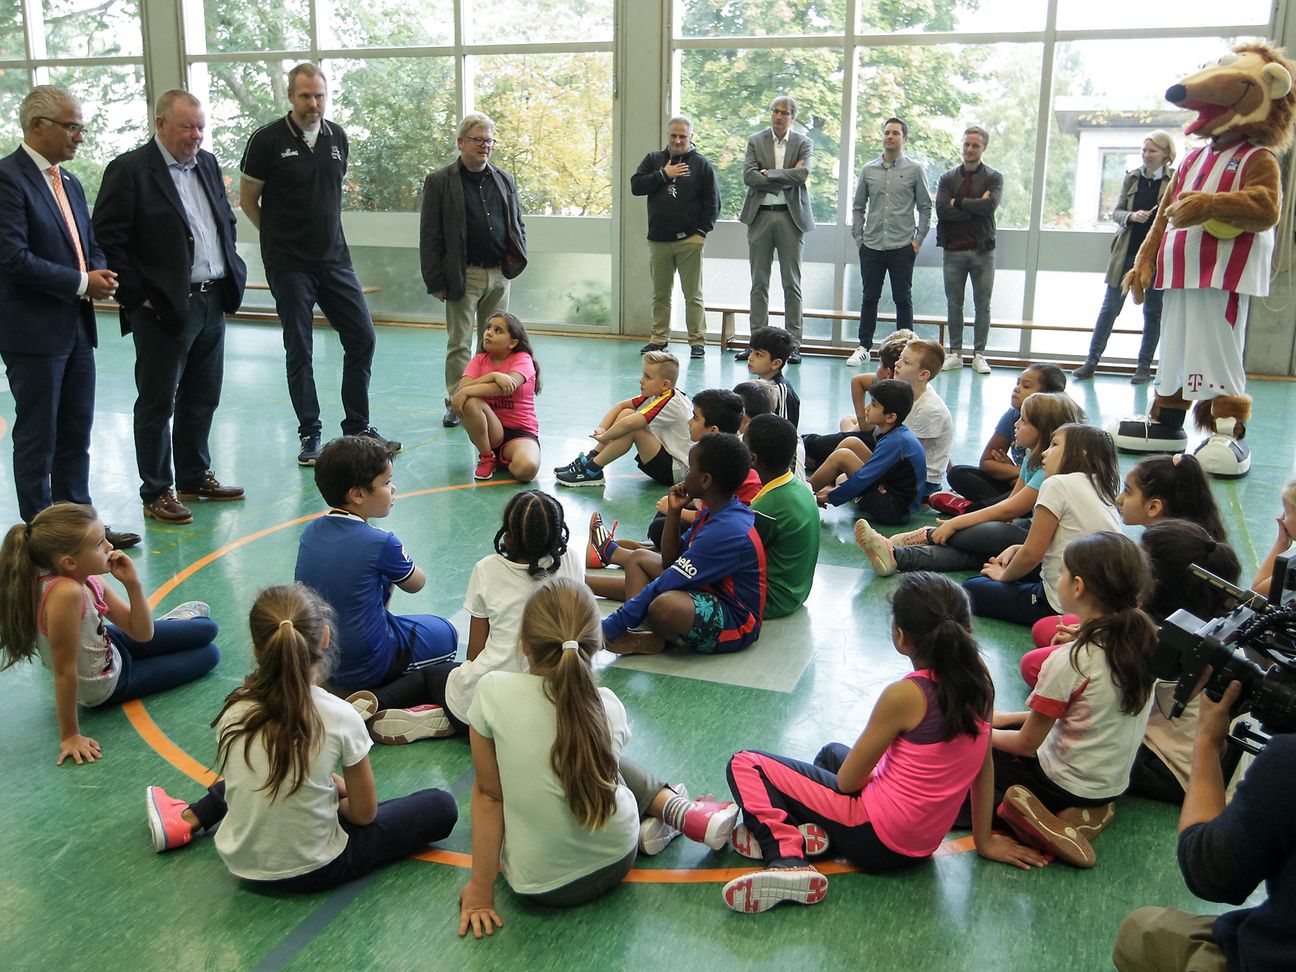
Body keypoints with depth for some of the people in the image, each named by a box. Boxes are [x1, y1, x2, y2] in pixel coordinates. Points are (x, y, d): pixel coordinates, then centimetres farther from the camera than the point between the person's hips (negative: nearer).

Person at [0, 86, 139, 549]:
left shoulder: (69, 182, 14)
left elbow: (88, 245, 21)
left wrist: (100, 272, -1)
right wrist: (81, 283, -16)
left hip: (76, 328, 8)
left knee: (76, 435, 14)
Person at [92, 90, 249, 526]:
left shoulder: (208, 164, 12)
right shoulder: (128, 170, -10)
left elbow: (226, 220, 22)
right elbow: (107, 240, -12)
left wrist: (231, 273, 11)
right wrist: (137, 296, -13)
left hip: (213, 301, 7)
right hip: (163, 307, -7)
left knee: (202, 398, 15)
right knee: (157, 403, 3)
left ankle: (195, 477, 29)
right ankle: (156, 493, 12)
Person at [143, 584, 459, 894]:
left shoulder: (233, 712, -11)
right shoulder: (340, 718, -21)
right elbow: (364, 814, -9)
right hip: (312, 872, -5)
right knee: (441, 806, 7)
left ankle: (188, 819, 29)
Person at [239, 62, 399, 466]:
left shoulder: (338, 137, 7)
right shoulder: (268, 140, -6)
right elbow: (247, 200, 2)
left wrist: (321, 232, 14)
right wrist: (281, 235, 6)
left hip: (335, 258, 4)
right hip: (289, 264, -4)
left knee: (362, 338, 2)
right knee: (299, 351, 1)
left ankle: (358, 427, 15)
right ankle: (310, 435, 12)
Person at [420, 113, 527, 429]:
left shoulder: (503, 179, 12)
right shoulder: (439, 182, -4)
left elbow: (517, 222, 21)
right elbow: (429, 236, -6)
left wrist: (516, 255, 5)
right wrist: (435, 281, -11)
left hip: (499, 274, 5)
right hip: (463, 275, -5)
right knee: (459, 343, 0)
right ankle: (456, 404, 7)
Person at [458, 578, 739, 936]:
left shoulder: (493, 691, -23)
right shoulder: (609, 706, -14)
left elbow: (489, 794, -15)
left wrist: (480, 889, -6)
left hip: (539, 885, -2)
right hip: (617, 860, 2)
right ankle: (683, 812, 21)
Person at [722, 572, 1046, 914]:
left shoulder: (905, 695, -25)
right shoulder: (978, 678, -7)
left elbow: (848, 780, -14)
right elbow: (985, 765, 5)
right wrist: (984, 840, 16)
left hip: (877, 841, -7)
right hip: (925, 844, 8)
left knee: (744, 764, -2)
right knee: (831, 753, 32)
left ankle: (787, 858, -20)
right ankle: (812, 833, 3)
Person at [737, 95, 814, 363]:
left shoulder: (803, 144, 4)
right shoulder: (755, 141, 6)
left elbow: (803, 174, -13)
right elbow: (748, 176, -8)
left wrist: (769, 174, -11)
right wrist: (786, 179, -11)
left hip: (791, 217, -1)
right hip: (760, 217, 1)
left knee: (792, 283, 1)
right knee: (759, 283, 5)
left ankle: (793, 343, 5)